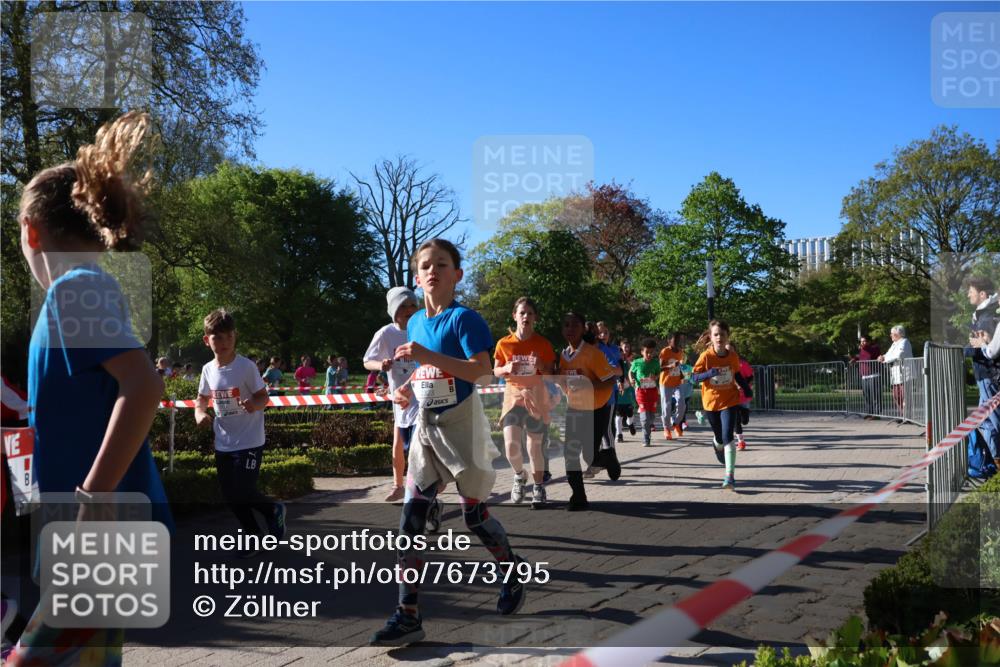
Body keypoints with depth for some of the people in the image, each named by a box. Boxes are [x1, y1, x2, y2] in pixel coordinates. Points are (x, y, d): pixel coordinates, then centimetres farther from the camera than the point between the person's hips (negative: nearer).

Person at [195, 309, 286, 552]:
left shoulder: (246, 366, -14)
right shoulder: (208, 369, 1)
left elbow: (264, 397, -10)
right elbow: (202, 399, 14)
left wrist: (254, 404, -32)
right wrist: (200, 414, -6)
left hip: (249, 441, -6)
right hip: (223, 443, 6)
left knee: (242, 492, -10)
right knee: (230, 495, 9)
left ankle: (274, 509, 21)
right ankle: (253, 536, 27)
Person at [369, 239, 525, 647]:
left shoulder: (464, 318, -13)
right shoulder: (415, 323, 9)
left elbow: (482, 371, -25)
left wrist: (428, 355, -31)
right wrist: (407, 389, 2)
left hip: (461, 425, -6)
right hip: (426, 426, 6)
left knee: (474, 513, 6)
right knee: (410, 519, -1)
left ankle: (513, 569, 36)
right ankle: (408, 616, 4)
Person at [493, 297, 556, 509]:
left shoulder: (543, 343, -1)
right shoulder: (504, 343, 1)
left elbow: (552, 373, 4)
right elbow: (496, 371, 8)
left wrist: (542, 367, -17)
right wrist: (506, 369, -13)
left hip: (536, 396, 0)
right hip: (513, 395, 0)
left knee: (535, 445, 3)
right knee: (511, 446, -12)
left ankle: (538, 488, 20)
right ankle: (520, 476, 18)